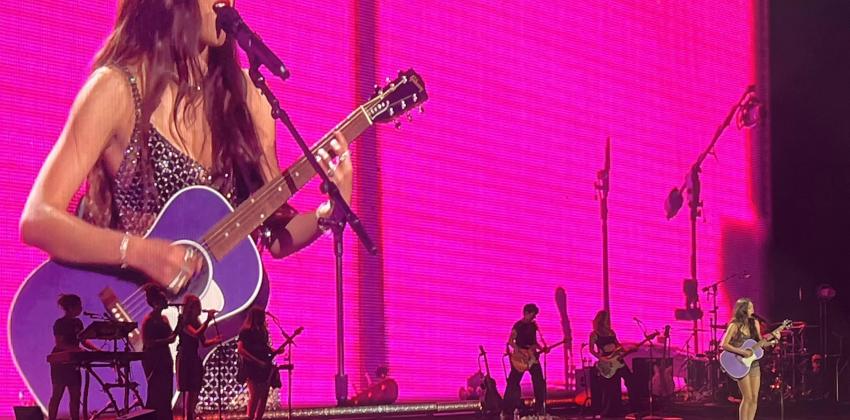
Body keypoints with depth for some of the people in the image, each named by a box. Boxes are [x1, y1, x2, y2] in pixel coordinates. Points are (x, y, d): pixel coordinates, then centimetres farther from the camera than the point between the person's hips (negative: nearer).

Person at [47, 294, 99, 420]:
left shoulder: (78, 323, 11)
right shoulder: (60, 323, -11)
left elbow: (84, 340, 15)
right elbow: (59, 343, -19)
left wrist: (96, 349, -2)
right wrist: (77, 349, -29)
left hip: (73, 362, 7)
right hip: (60, 362, -7)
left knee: (75, 395, 5)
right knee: (57, 394, -6)